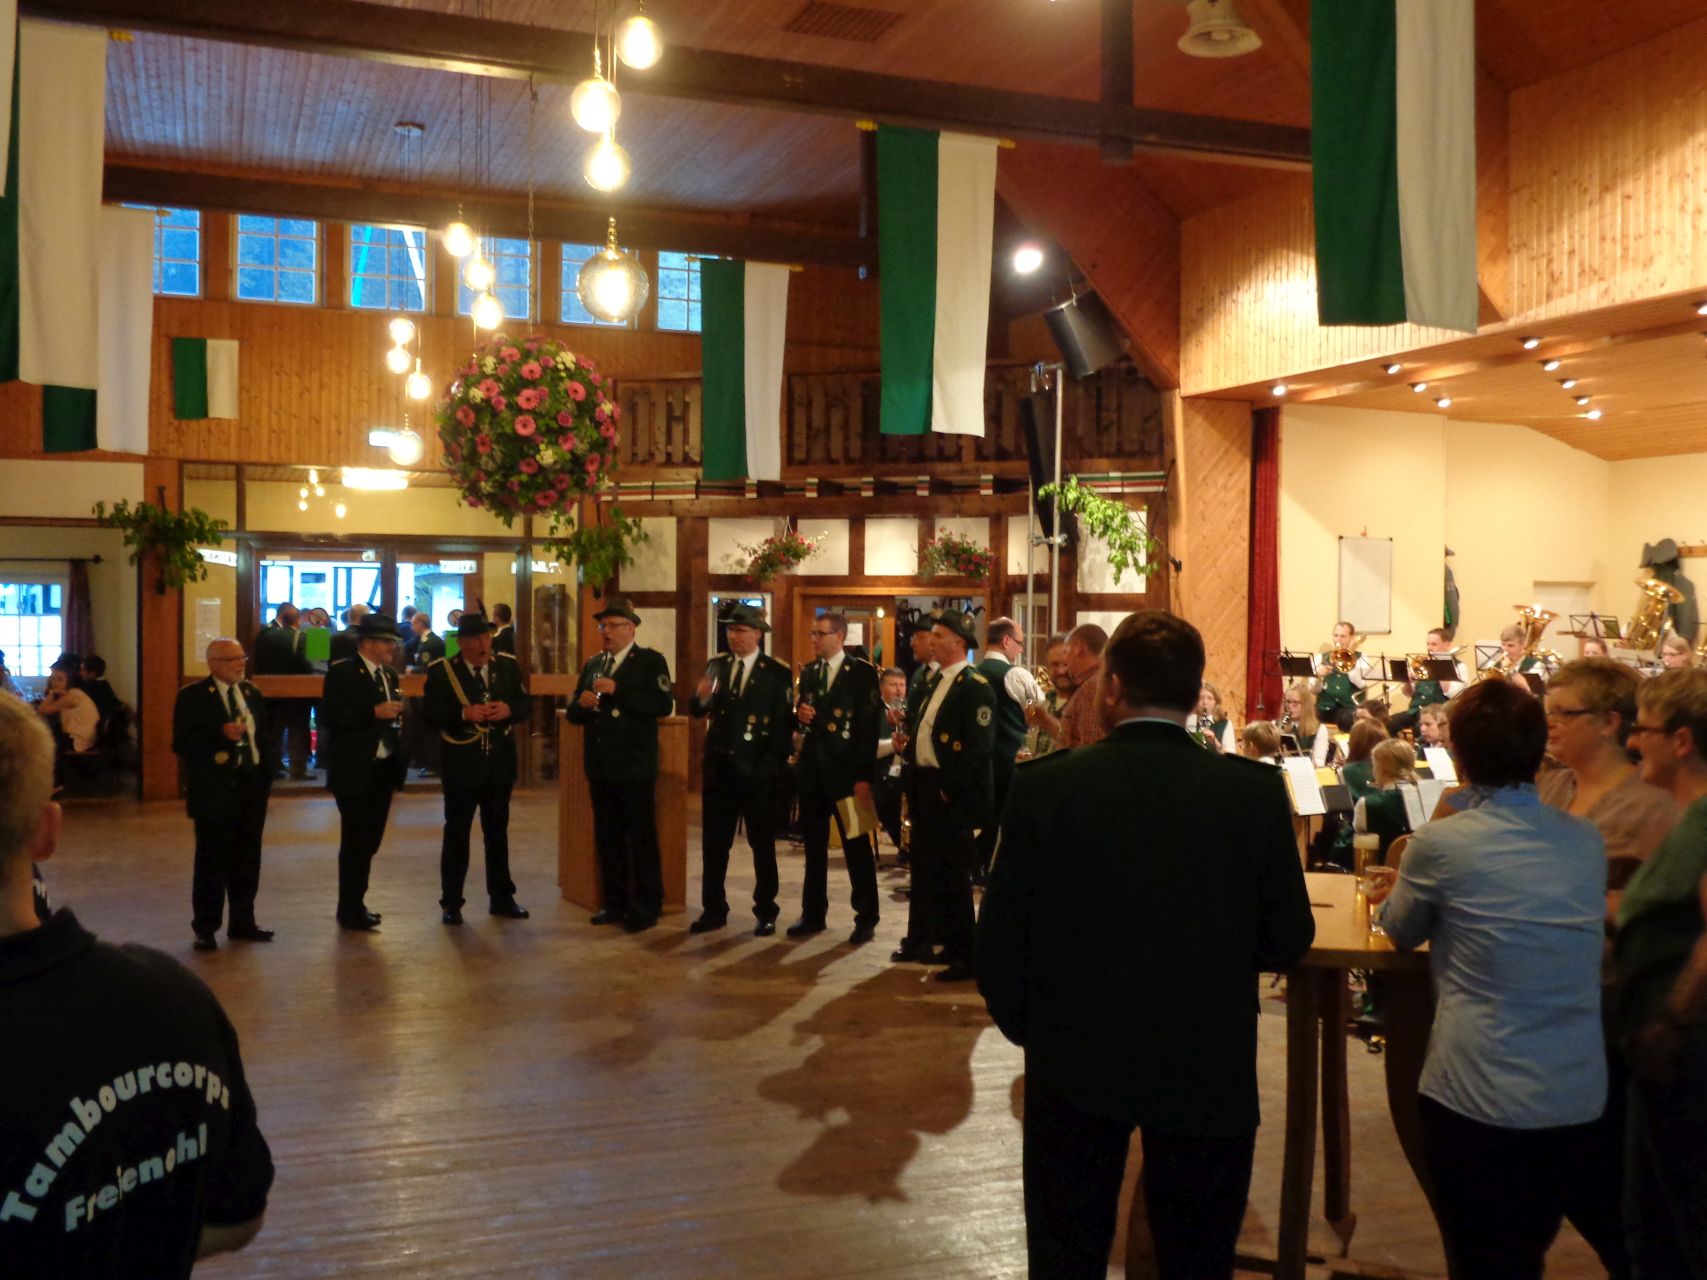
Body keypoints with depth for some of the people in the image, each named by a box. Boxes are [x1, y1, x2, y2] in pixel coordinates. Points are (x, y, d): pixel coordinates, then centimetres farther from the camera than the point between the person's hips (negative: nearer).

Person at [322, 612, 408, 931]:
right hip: (355, 771, -7)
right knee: (354, 843, -1)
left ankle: (356, 904, 24)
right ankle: (349, 911, 8)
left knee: (369, 841, 13)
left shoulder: (389, 676, 14)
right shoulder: (342, 674, -9)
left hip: (383, 770, 7)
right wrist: (374, 713, -24)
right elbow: (333, 718, -18)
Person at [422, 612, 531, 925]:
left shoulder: (508, 666, 4)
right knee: (456, 833, 5)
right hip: (461, 765, -3)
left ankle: (501, 898, 23)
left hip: (500, 763, 3)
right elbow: (429, 712, -12)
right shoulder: (441, 671, -7)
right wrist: (463, 714, -26)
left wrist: (509, 709, -15)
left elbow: (525, 703, 6)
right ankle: (451, 902, 13)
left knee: (498, 832, 13)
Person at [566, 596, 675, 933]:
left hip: (635, 766, -6)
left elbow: (664, 705, -18)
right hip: (600, 765, 6)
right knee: (607, 836, 11)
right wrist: (581, 704, -9)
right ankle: (614, 902, 20)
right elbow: (574, 714, 15)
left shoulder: (651, 661, -4)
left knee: (642, 836, -1)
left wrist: (618, 691, -21)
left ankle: (647, 905, 5)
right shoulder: (593, 664, 14)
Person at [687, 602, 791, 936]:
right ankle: (713, 910, 17)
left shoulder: (777, 673, -7)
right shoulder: (717, 665, 7)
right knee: (714, 843, 8)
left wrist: (774, 767, -13)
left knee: (762, 844, 7)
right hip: (719, 767, 4)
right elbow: (697, 711, 5)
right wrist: (701, 697, -18)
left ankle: (766, 912, 16)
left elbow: (785, 722, -9)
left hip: (757, 771, -4)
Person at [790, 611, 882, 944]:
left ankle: (866, 918, 12)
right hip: (811, 768, 6)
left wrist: (864, 776, -15)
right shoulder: (807, 672, 12)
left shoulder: (863, 673, -7)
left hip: (846, 770, -5)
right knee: (813, 844, 12)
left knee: (857, 846, 2)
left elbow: (870, 724, -10)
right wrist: (798, 713, -6)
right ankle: (813, 914, 22)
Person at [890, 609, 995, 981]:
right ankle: (920, 941, 29)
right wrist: (908, 740, 4)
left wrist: (951, 790, -19)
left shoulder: (975, 686, -14)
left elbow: (980, 747, -20)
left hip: (952, 793, -9)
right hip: (924, 786, 9)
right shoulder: (937, 682, 15)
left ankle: (965, 955, 6)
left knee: (953, 873, -3)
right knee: (925, 868, 17)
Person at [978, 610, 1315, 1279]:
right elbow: (1287, 939, -3)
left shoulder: (1043, 785, -12)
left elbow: (1000, 938, -8)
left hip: (1073, 1068, 0)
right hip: (1208, 1070, 0)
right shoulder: (1256, 791, -11)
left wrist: (1028, 1028, 9)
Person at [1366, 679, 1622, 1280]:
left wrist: (1401, 892, 28)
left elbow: (1401, 933, 5)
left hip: (1480, 1103, -4)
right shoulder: (1587, 842, 2)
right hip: (1584, 1101, 4)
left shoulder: (1441, 843, -13)